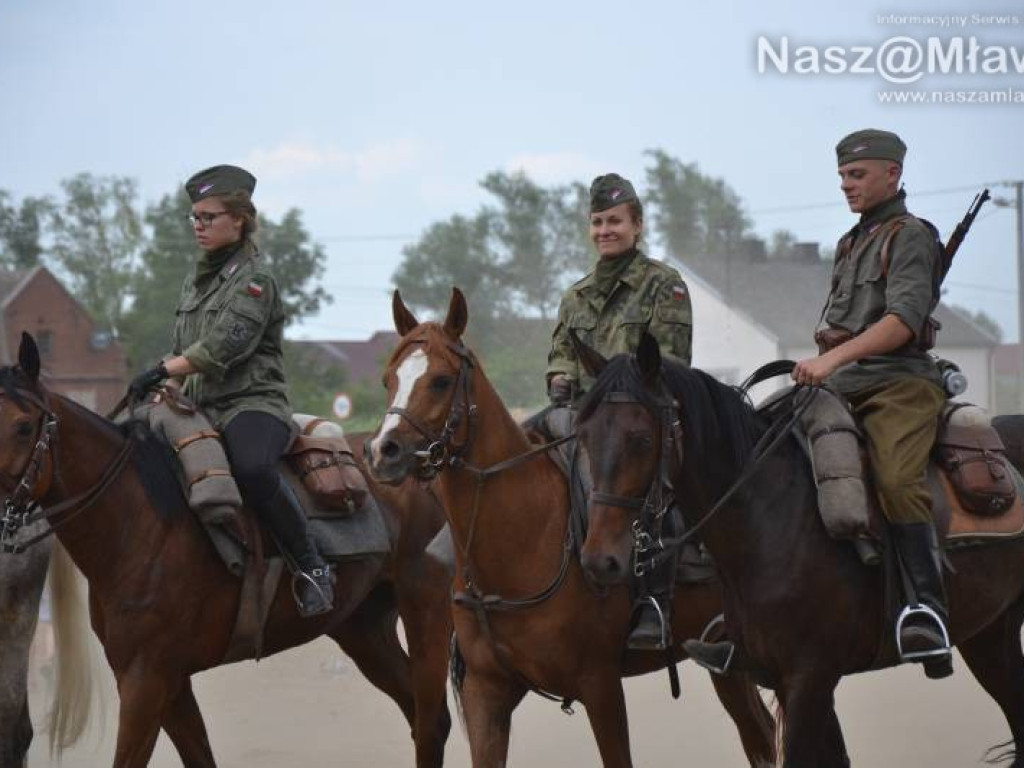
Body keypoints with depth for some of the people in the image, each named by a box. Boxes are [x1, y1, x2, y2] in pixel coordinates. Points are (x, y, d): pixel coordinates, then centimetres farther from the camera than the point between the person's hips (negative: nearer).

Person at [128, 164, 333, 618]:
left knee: (251, 467, -39)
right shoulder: (197, 279, 19)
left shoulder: (253, 279, -6)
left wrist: (162, 372, -25)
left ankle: (310, 567, -28)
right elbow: (183, 347, 27)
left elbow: (225, 345, -19)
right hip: (200, 407, 9)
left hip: (252, 403, -9)